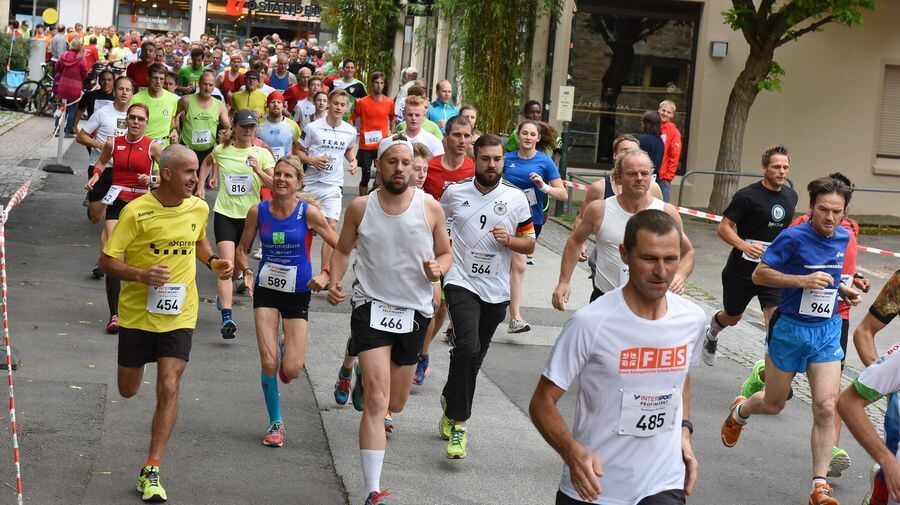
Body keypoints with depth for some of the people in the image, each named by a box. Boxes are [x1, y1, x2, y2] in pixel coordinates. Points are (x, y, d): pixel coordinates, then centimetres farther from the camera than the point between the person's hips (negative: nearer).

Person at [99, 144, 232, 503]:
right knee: (128, 391, 14)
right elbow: (107, 260, -13)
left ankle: (151, 471, -3)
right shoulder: (137, 211, -14)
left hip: (179, 315, 2)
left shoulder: (199, 208, 0)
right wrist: (142, 274, -30)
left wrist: (213, 262, 1)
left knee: (168, 388, -11)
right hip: (137, 313, -1)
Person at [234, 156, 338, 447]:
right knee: (268, 363, -7)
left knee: (291, 371, -5)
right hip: (266, 290, 1)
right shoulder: (258, 211, -4)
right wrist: (247, 272, -8)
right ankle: (275, 423, 13)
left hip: (298, 293, -1)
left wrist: (326, 278, -14)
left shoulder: (308, 213, -10)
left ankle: (287, 350, 34)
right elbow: (241, 250, 9)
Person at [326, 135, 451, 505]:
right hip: (372, 306, -2)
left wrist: (437, 269, -15)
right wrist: (334, 282, -7)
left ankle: (365, 375, 57)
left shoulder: (431, 208, -4)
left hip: (414, 311, 2)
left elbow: (445, 253, 8)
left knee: (395, 404, 18)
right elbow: (343, 249, 11)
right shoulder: (360, 207, -3)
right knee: (377, 400, -16)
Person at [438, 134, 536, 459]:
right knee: (468, 347, -22)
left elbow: (530, 244, 7)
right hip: (461, 282, -2)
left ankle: (451, 401, 37)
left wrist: (510, 240, -13)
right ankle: (458, 423, -13)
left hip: (496, 290, 3)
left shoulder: (516, 198, 2)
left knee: (474, 356, 12)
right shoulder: (454, 192, 1)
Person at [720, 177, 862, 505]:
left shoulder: (842, 237, 2)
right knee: (773, 404, 13)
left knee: (825, 407, -9)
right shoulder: (793, 237, -17)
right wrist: (803, 281, -24)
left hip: (827, 330, 4)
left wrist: (843, 290, 4)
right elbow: (759, 274, -15)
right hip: (791, 328, -4)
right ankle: (739, 411, 50)